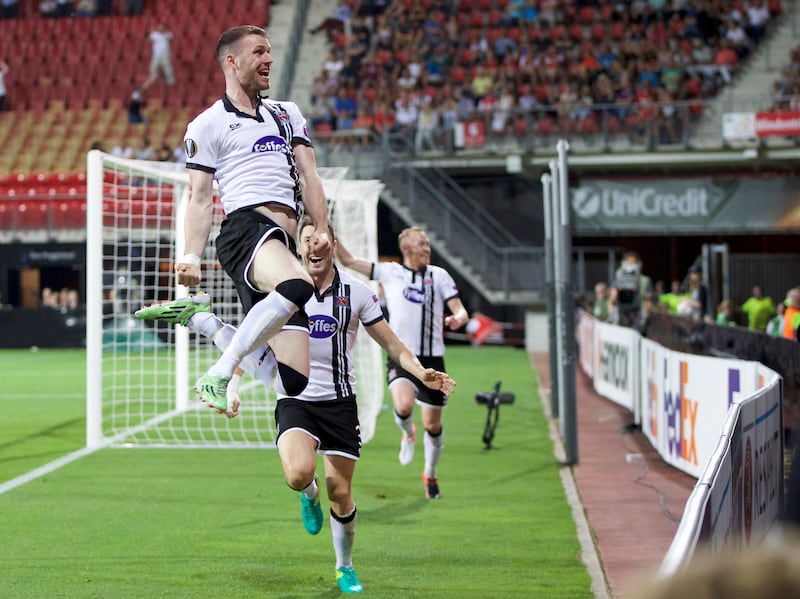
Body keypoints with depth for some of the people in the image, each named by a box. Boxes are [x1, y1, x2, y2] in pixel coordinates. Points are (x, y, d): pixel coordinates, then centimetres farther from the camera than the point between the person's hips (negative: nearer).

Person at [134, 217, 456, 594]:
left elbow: (392, 344, 3)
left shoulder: (356, 292, -1)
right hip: (295, 400, -1)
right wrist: (233, 385, -4)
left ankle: (345, 566, 26)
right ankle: (309, 493, 10)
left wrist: (422, 372, -14)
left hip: (339, 401, 1)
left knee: (339, 492, 0)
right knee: (299, 474, -29)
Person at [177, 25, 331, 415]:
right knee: (297, 286, -39)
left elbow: (308, 176, 19)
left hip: (287, 242, 6)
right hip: (245, 227, -6)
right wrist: (191, 258, -6)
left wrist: (321, 229, 3)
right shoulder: (206, 126, 11)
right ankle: (219, 375, -31)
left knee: (297, 378, -8)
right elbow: (200, 199, 7)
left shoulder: (287, 114, 27)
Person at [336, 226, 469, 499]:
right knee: (403, 407, -29)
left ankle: (430, 474, 34)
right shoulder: (389, 272, 4)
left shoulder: (439, 275, 5)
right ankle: (408, 434, 9)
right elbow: (348, 259, 8)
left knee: (433, 425, 7)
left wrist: (457, 318, -22)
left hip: (432, 358, 1)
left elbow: (460, 311, 1)